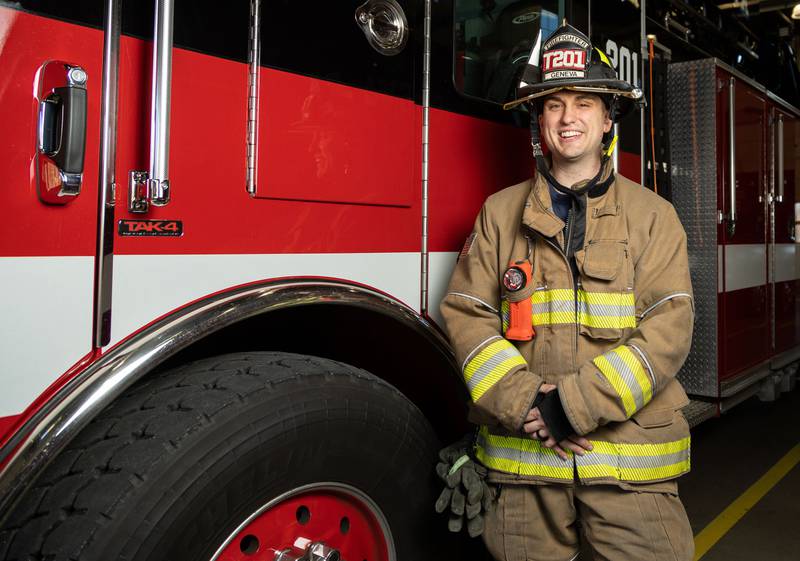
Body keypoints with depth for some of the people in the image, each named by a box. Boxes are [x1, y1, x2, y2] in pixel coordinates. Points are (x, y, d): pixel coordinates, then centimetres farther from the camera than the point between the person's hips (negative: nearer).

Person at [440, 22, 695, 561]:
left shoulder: (653, 215, 3)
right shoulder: (500, 213, 5)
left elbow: (667, 328, -6)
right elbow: (467, 315, -2)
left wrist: (574, 406, -16)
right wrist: (525, 405, -14)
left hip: (630, 462, 0)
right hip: (523, 456, 1)